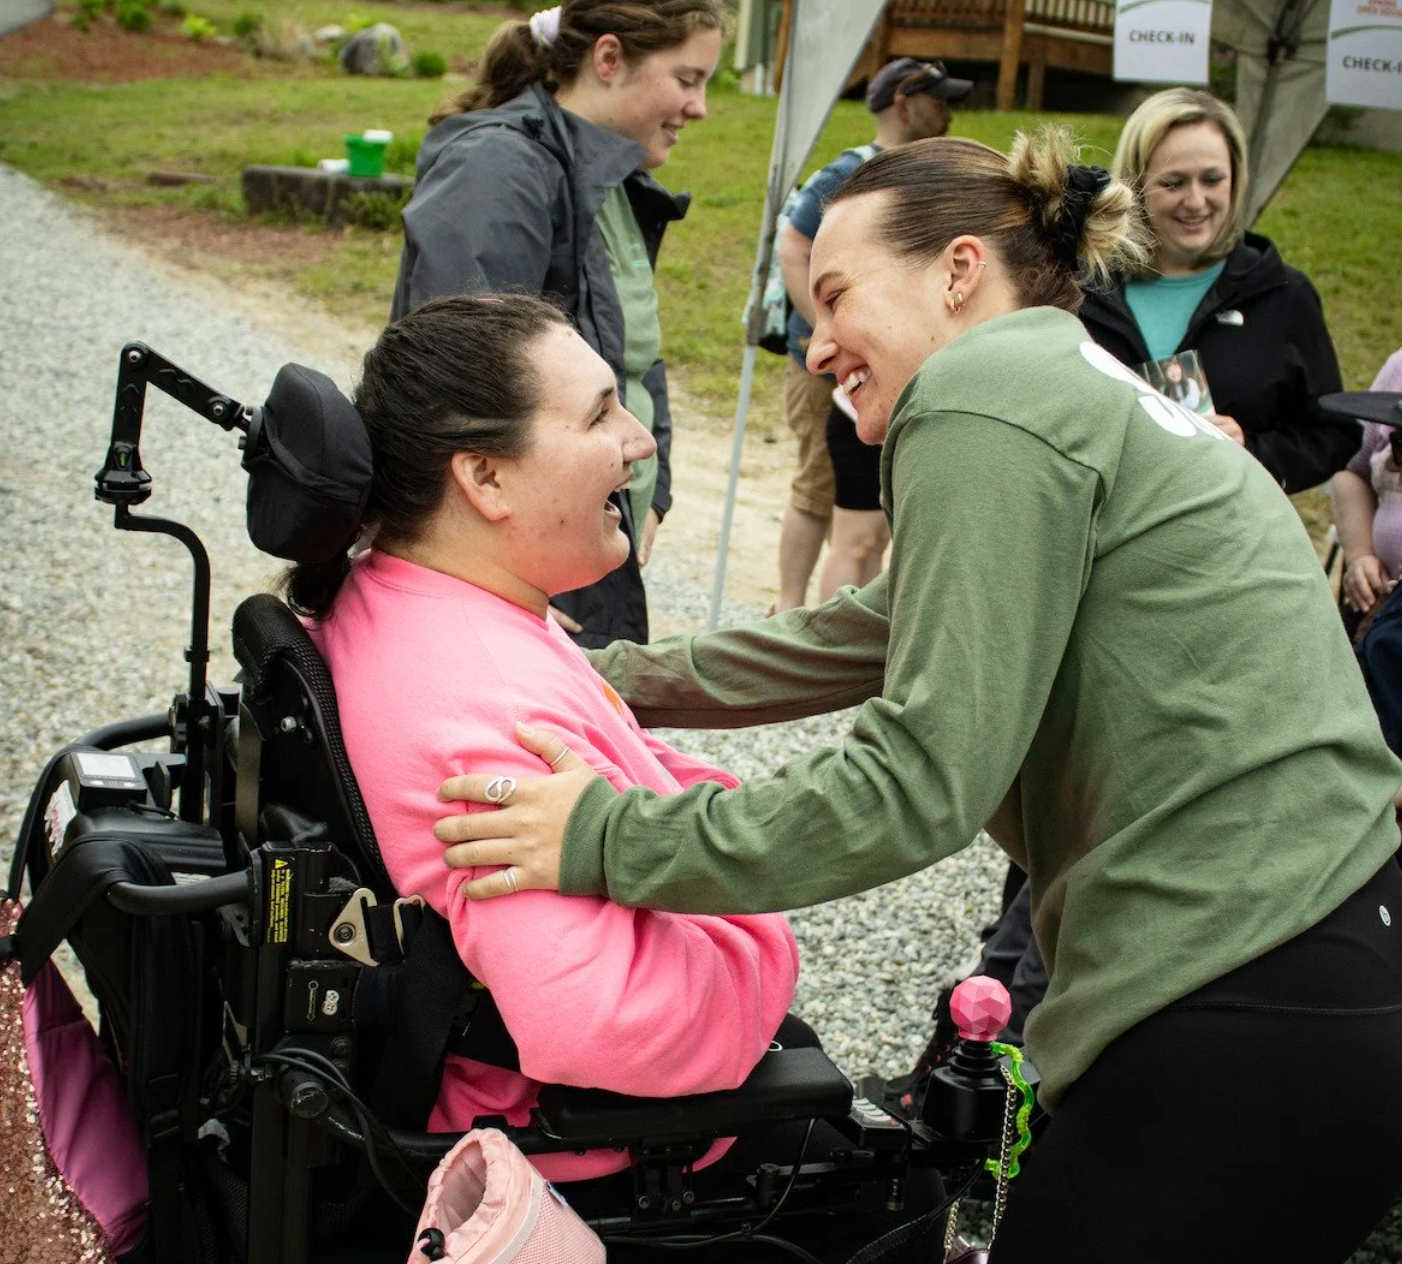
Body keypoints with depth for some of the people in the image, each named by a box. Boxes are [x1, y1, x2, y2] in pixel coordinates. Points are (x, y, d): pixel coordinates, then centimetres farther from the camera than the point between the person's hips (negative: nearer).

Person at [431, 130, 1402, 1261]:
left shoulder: (982, 401, -12)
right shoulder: (1084, 389, 20)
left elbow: (921, 780, -18)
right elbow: (865, 637, 27)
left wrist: (608, 839, -12)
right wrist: (604, 681, 29)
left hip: (1257, 1018, -10)